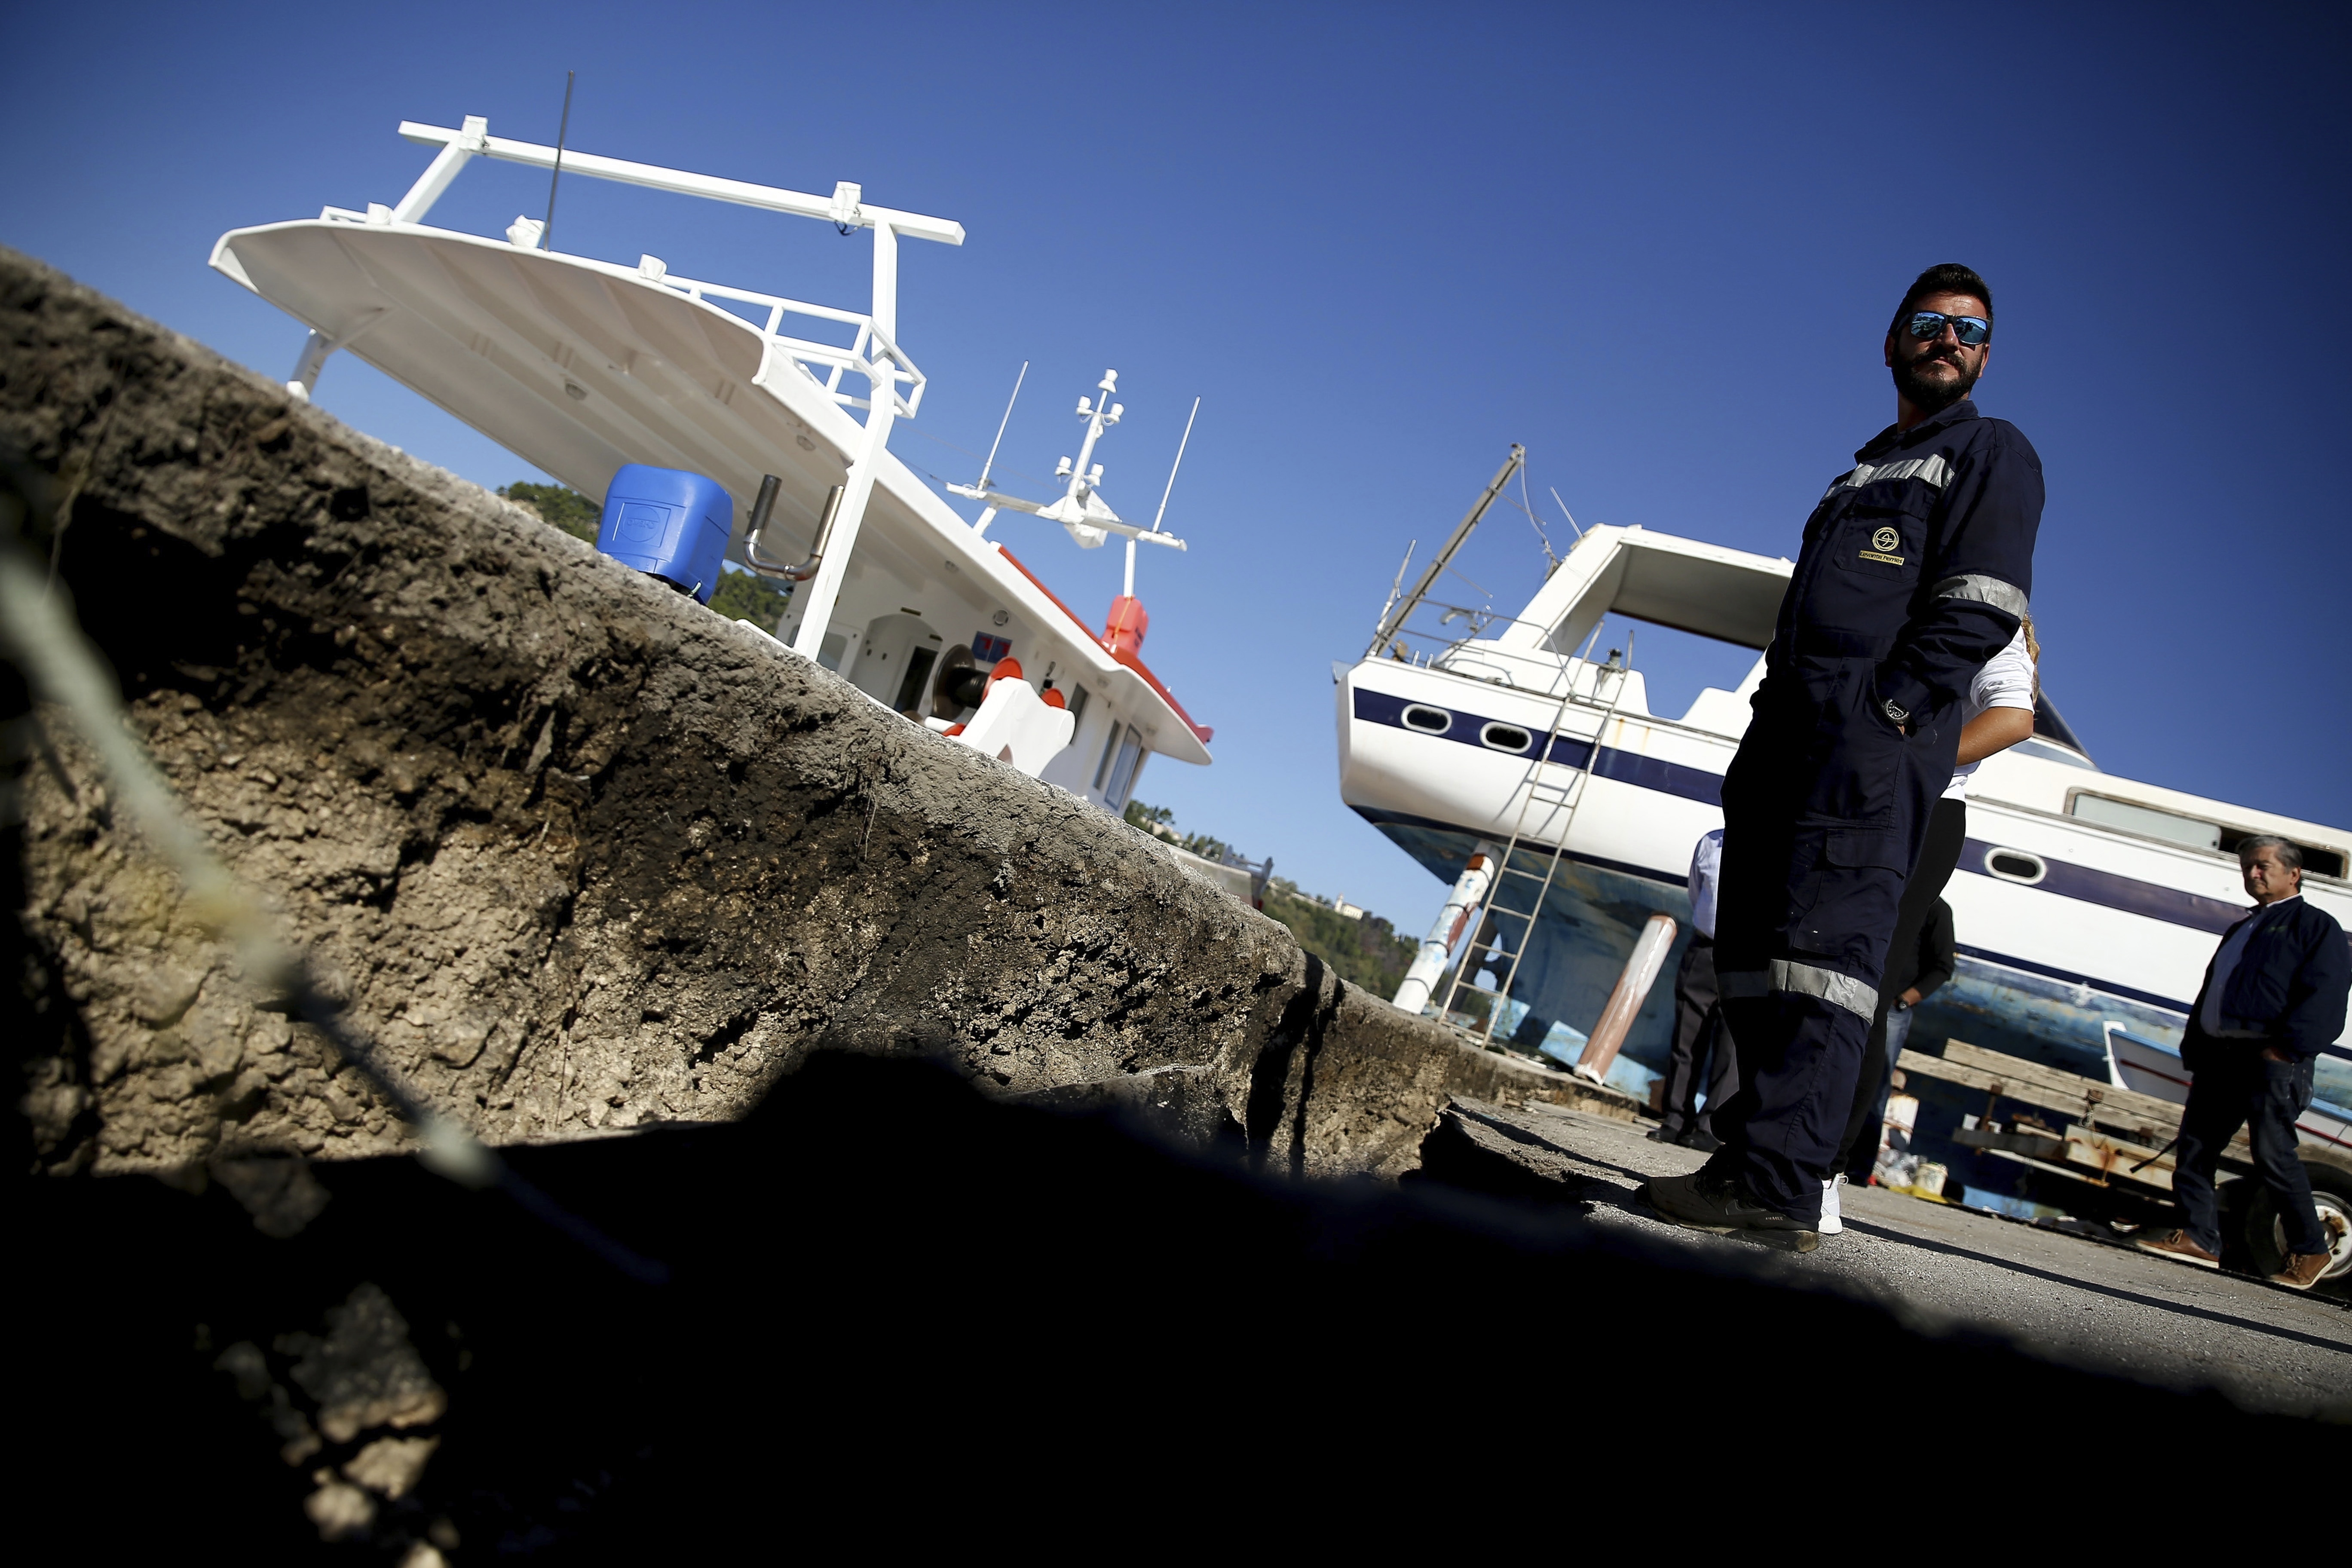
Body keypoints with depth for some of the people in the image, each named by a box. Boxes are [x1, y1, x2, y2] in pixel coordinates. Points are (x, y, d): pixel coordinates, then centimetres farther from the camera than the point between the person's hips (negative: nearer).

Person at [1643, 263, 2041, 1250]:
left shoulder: (1991, 454, 8)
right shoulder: (1864, 472, 31)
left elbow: (1980, 611, -7)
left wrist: (1884, 710, -17)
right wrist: (1773, 722, 13)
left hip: (1873, 740, -8)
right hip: (1787, 728, 8)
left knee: (1825, 940, -18)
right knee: (1753, 942, 4)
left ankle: (1777, 1186, -22)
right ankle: (1754, 1152, 8)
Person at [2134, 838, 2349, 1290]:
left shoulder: (2315, 924, 3)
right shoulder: (2240, 931, 27)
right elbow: (2208, 994, 26)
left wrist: (2285, 1048, -21)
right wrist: (2195, 1052, 15)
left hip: (2272, 1057, -8)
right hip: (2219, 1053, 8)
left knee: (2272, 1153, -8)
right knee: (2195, 1145, 3)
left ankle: (2309, 1250, 6)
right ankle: (2198, 1237, 7)